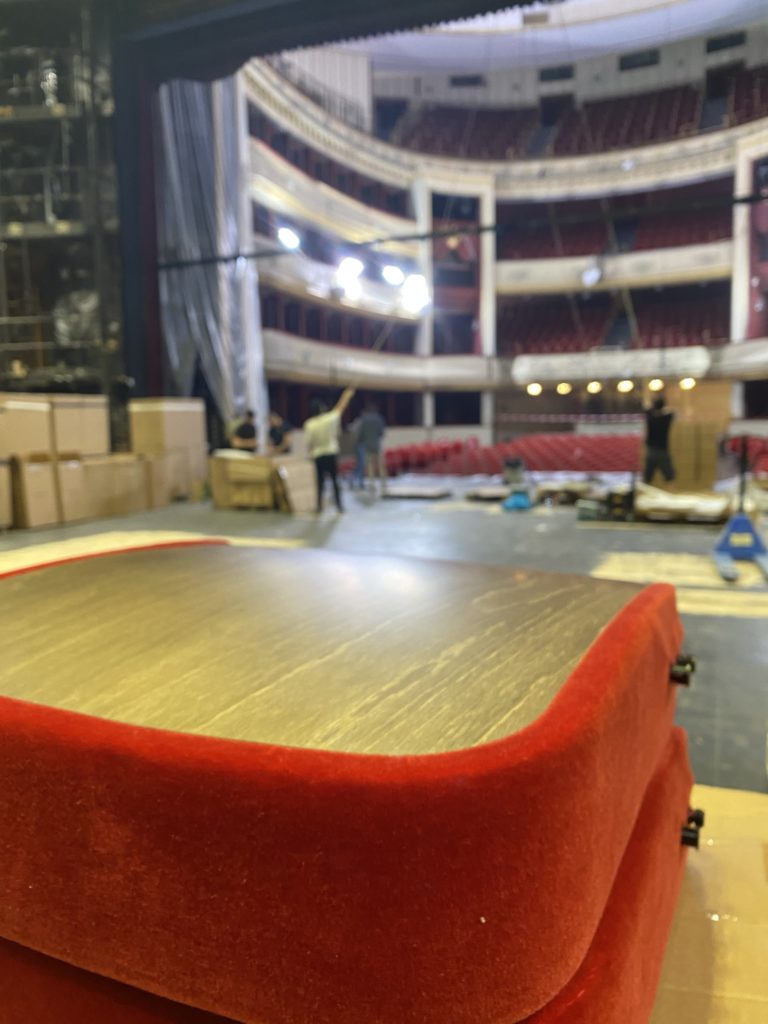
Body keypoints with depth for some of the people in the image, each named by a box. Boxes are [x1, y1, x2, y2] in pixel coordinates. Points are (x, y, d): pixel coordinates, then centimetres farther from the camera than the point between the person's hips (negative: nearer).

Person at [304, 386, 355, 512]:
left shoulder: (309, 424, -9)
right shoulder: (331, 418, -10)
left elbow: (309, 443, -6)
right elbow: (341, 406, 2)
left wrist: (310, 454, 11)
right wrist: (348, 393, 14)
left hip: (318, 456, 1)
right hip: (332, 454, -1)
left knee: (320, 482, 9)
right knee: (335, 481, 6)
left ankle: (320, 506, 10)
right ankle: (339, 505, 8)